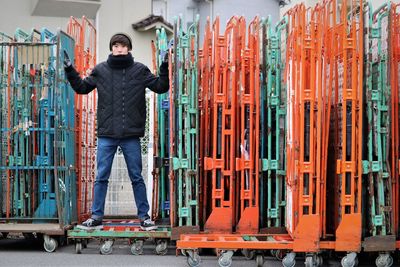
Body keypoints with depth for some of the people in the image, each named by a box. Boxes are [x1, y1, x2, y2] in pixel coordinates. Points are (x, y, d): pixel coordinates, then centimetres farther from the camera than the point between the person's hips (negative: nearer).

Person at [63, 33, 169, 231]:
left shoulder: (140, 70, 2)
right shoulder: (100, 70, 4)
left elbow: (160, 87, 7)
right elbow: (81, 87, 15)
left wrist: (165, 67, -4)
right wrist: (69, 70, 5)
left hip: (131, 135, -1)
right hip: (106, 134, 1)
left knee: (136, 177, 7)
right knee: (101, 177, 5)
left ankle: (144, 216, 17)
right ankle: (96, 217, 15)